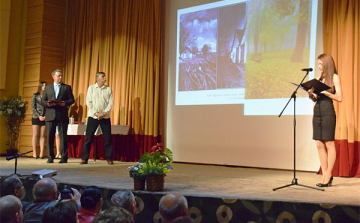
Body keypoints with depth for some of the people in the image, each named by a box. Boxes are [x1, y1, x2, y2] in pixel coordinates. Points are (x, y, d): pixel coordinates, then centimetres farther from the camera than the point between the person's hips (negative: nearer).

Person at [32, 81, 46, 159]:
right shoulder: (35, 95, 6)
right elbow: (33, 107, 1)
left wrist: (46, 116, -10)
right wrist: (39, 116, -8)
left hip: (44, 118, 1)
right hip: (36, 117, -1)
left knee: (42, 135, 1)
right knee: (35, 135, -1)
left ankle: (42, 153, 0)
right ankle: (34, 153, -1)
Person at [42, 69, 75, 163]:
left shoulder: (67, 87, 10)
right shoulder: (47, 87, 16)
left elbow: (72, 99, 4)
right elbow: (43, 100, 12)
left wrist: (65, 103, -14)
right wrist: (47, 104, -9)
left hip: (62, 115, -2)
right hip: (50, 115, 2)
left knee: (63, 136, -2)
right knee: (50, 136, 3)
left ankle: (64, 157, 2)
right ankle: (50, 157, 11)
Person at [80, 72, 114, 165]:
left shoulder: (108, 89, 8)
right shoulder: (91, 88, 6)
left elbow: (111, 103, 2)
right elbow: (88, 102, 0)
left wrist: (104, 113, -12)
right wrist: (96, 113, -9)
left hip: (105, 117, 1)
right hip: (93, 116, -1)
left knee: (108, 138, -1)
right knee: (88, 138, -2)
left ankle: (109, 159, 7)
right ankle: (84, 159, 4)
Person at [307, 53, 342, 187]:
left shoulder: (334, 77, -1)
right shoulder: (320, 78, 17)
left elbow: (339, 98, -8)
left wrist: (324, 92, -15)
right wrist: (311, 94, -1)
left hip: (328, 112, -7)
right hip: (317, 111, 7)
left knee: (329, 144, -3)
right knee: (319, 144, 4)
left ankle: (328, 176, 1)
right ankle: (325, 175, 10)